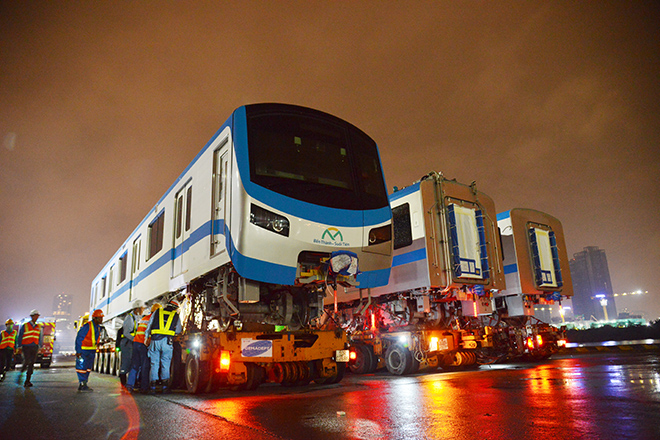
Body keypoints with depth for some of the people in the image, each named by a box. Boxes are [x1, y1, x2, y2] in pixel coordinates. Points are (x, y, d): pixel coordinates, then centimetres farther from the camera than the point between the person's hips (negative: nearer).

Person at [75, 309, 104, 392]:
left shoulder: (98, 327, 7)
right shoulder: (87, 326, -19)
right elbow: (79, 338, -17)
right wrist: (78, 351, -18)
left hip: (92, 351, 9)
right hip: (83, 350, -9)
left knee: (88, 368, 11)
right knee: (82, 367, -5)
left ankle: (83, 385, 18)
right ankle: (82, 385, 0)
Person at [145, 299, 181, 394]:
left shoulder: (157, 312, 17)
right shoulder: (176, 316, 13)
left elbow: (148, 327, 15)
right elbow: (178, 331, 20)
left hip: (155, 340, 1)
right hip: (167, 342, -1)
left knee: (154, 364, 5)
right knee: (165, 365, 7)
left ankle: (152, 386, 0)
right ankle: (165, 386, 5)